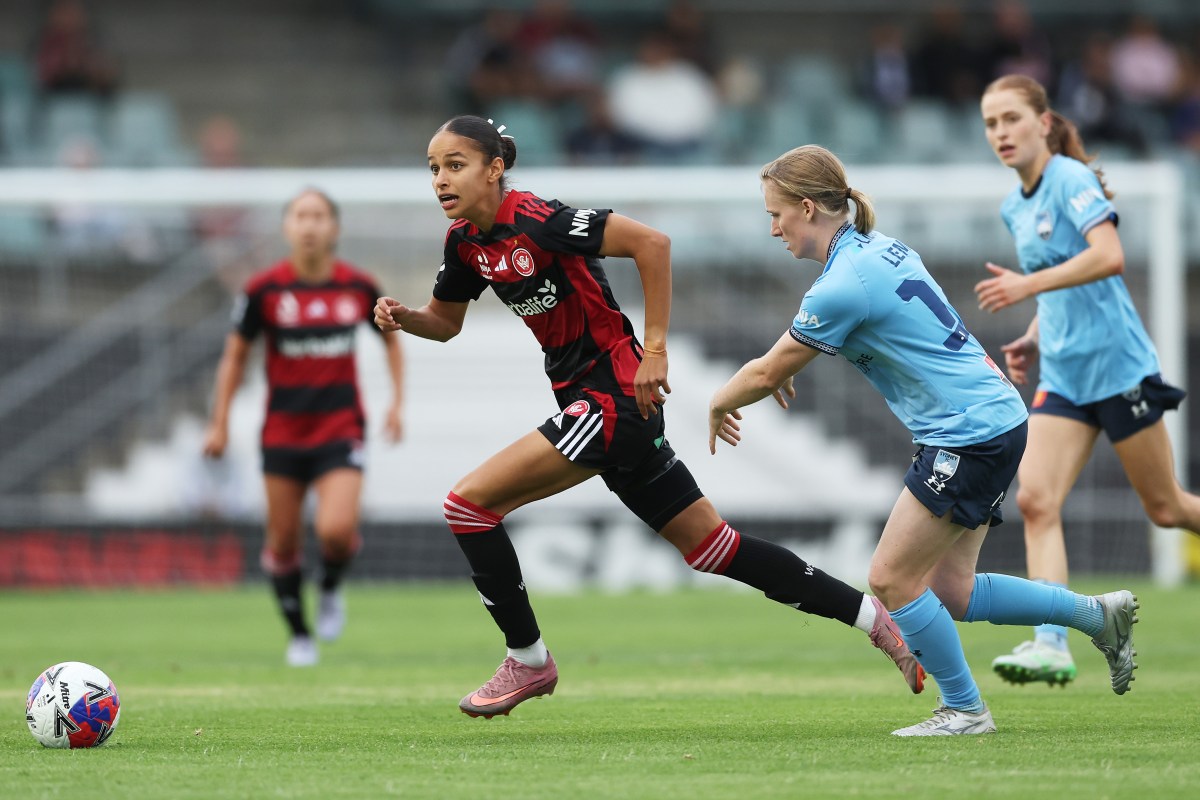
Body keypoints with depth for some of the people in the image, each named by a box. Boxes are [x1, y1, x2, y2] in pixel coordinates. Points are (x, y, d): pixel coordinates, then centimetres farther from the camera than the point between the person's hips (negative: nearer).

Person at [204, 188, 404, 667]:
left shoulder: (359, 287, -2)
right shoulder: (265, 290, -6)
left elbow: (390, 338, 16)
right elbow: (235, 355, 5)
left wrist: (396, 401, 7)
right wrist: (219, 423, 3)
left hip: (340, 430, -1)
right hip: (282, 433, 1)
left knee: (336, 530, -20)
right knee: (283, 542, 3)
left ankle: (330, 591, 14)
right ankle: (298, 634, 24)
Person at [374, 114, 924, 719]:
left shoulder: (534, 220, -19)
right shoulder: (466, 242, 6)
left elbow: (651, 243, -22)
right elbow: (446, 321, 21)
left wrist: (655, 349, -20)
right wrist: (402, 316, -1)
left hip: (613, 395, -9)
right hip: (584, 398, 9)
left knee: (469, 503, -12)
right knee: (710, 546, 12)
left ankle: (527, 661, 2)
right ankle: (874, 618, 18)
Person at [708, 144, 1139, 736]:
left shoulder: (843, 286, -19)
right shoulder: (879, 247, 9)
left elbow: (766, 375, -9)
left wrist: (719, 404, 10)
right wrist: (785, 362, 27)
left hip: (970, 435, -10)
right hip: (995, 418, 10)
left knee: (891, 578, -4)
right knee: (949, 592, 12)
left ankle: (964, 709, 7)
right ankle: (1098, 615, 19)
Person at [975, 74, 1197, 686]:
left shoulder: (1071, 179, -12)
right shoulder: (1015, 208, 13)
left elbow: (1109, 256, -27)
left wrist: (1028, 286, -31)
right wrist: (1034, 339, 11)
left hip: (1116, 365, -7)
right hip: (1062, 376, 7)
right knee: (1035, 500, -12)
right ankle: (1051, 646, -19)